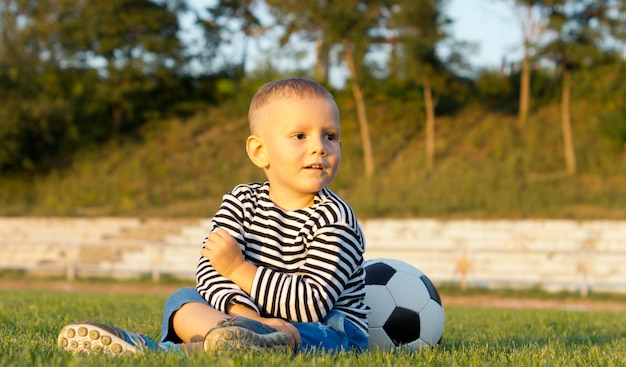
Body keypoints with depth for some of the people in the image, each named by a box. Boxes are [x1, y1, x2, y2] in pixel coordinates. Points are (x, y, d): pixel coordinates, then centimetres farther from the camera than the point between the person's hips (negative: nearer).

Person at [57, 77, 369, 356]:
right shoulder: (242, 201, 4)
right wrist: (241, 312, -33)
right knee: (183, 300, -9)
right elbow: (209, 268, -11)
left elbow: (311, 304, -19)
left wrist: (239, 269, -19)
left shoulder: (333, 218, -11)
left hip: (327, 327, -6)